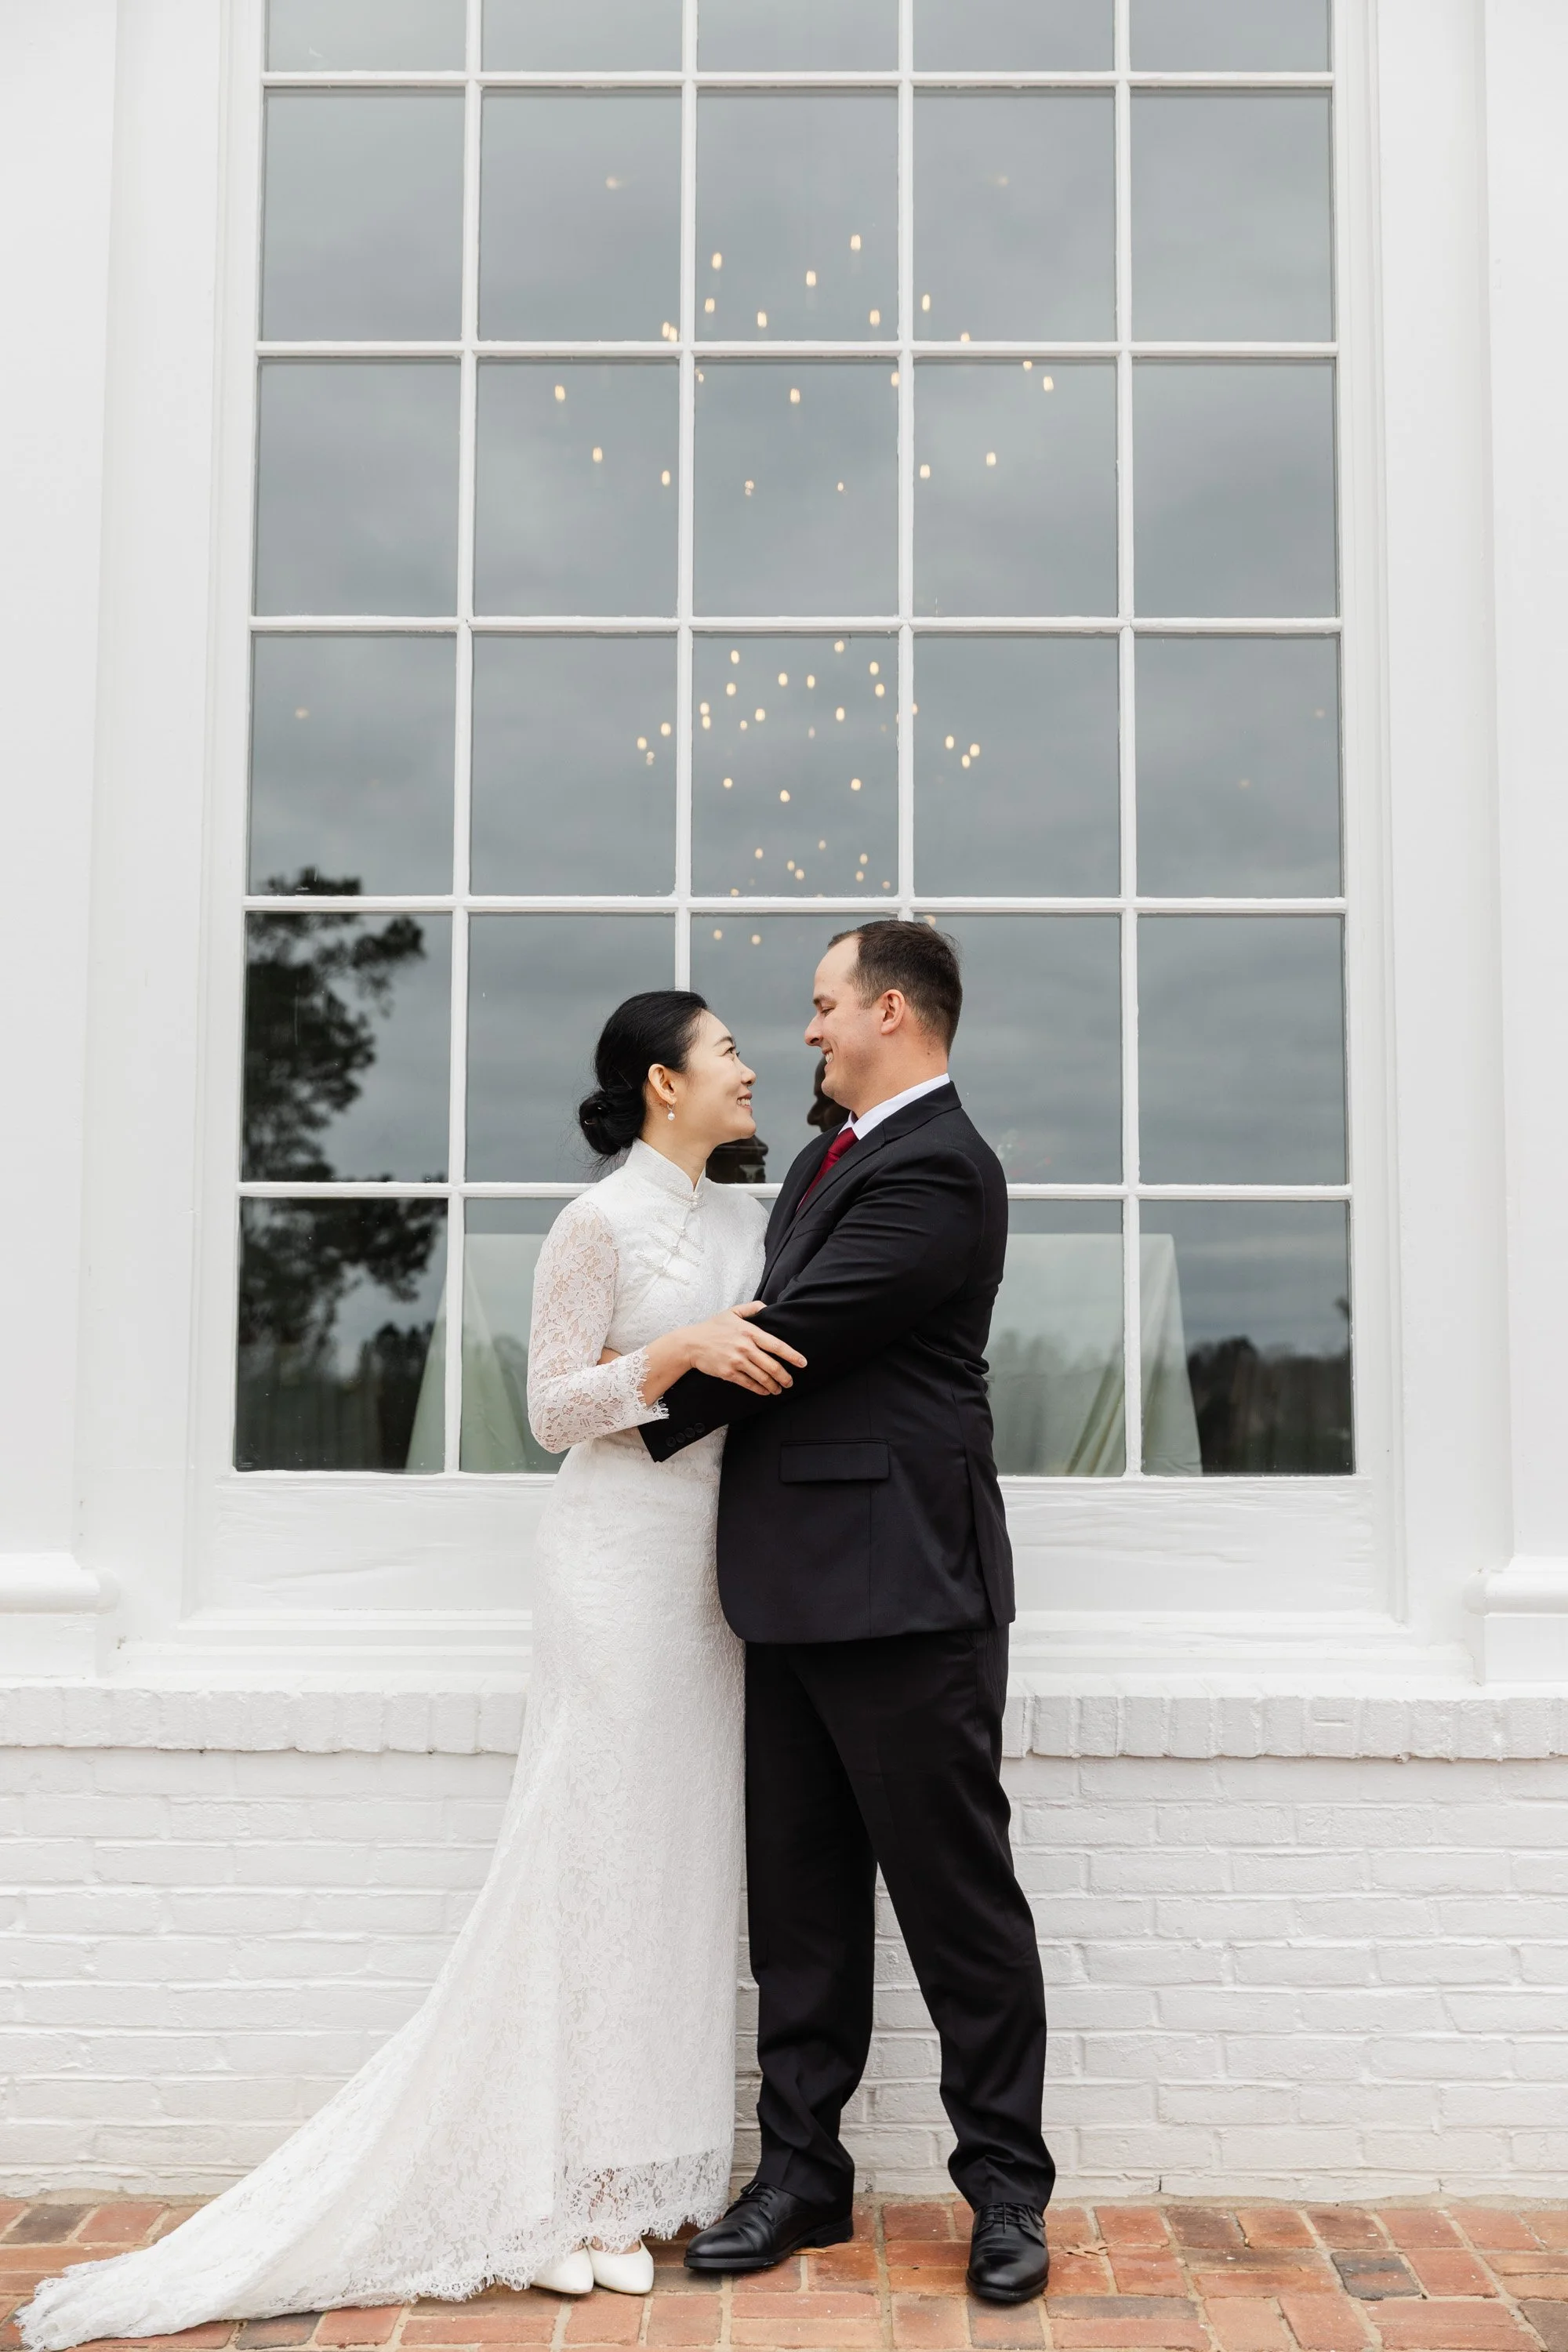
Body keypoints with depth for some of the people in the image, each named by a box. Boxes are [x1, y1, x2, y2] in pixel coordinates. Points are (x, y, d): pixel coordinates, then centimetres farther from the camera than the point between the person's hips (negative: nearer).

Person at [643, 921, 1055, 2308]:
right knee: (800, 1899, 13)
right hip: (802, 1583, 9)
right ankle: (802, 2170, 24)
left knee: (957, 1894, 3)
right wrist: (663, 1382, 5)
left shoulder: (937, 1171, -14)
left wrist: (644, 1408, -4)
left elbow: (790, 1334, -17)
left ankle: (1007, 2186, 16)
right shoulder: (839, 1155, 17)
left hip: (902, 1587, -9)